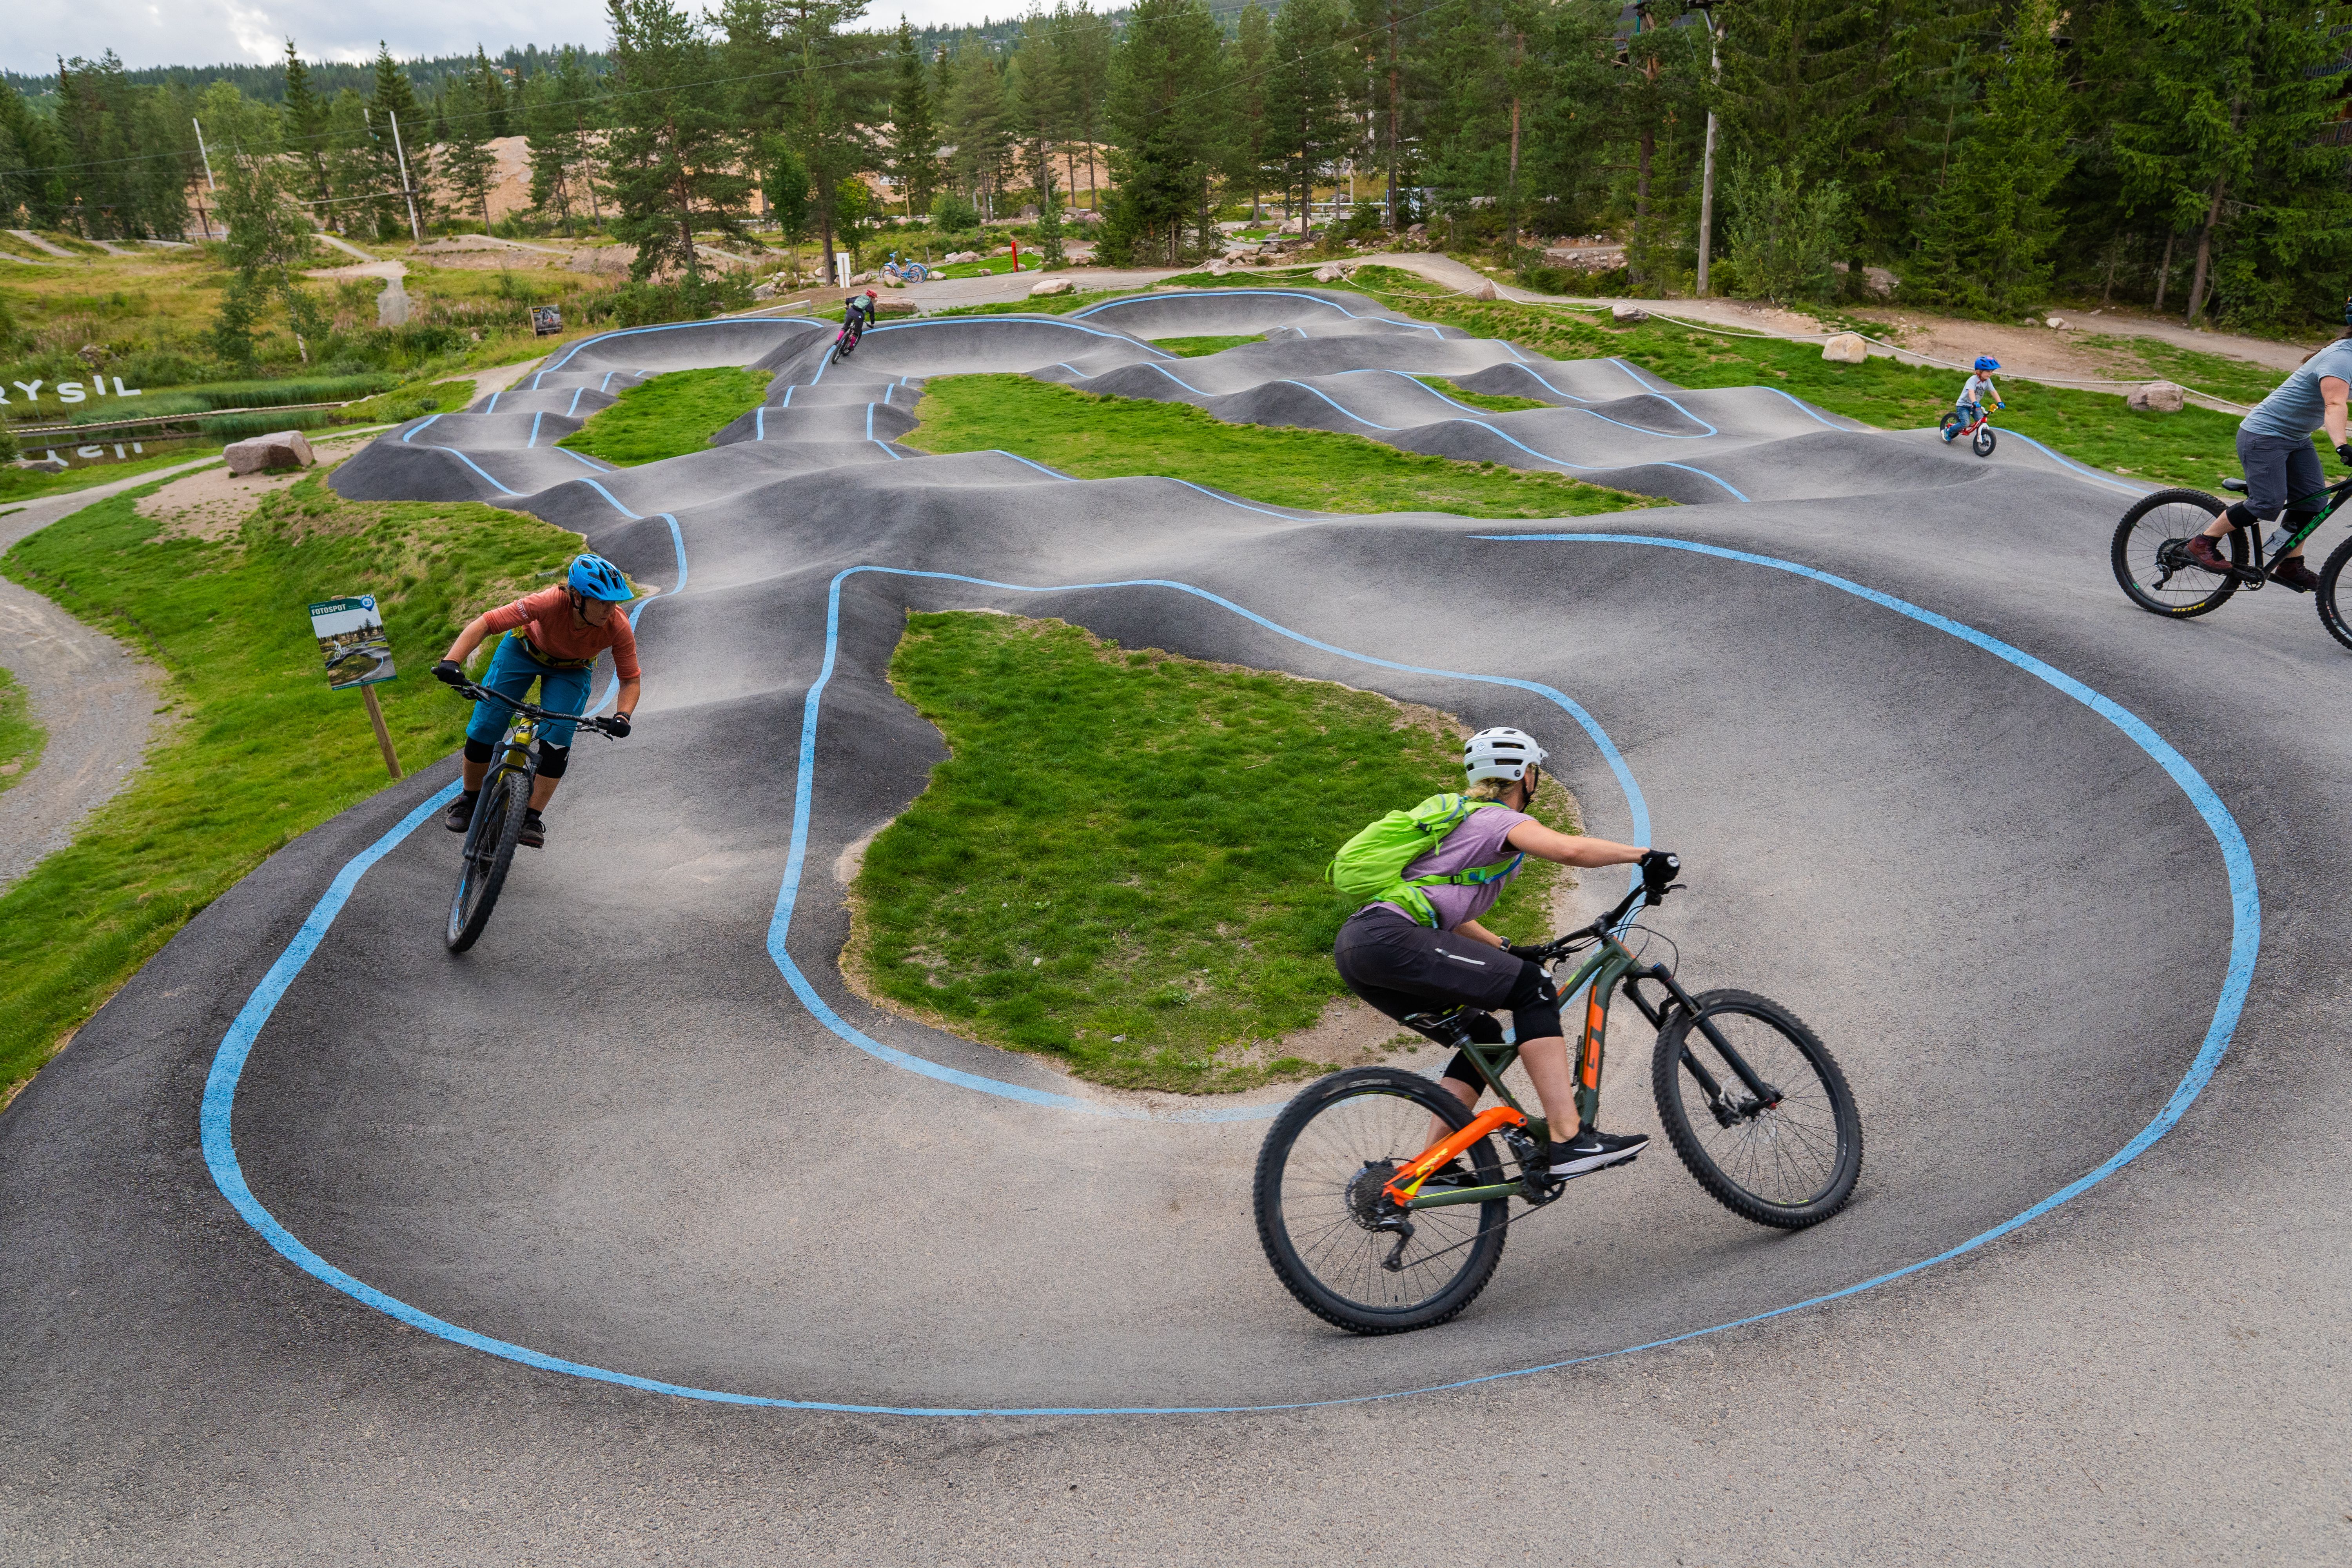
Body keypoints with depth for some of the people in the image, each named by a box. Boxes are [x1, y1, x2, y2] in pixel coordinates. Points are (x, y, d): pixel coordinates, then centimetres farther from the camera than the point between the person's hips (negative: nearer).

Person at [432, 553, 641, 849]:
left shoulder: (619, 627, -33)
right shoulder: (551, 602, -41)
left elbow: (632, 680, -21)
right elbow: (485, 624, -38)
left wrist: (622, 717, -38)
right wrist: (451, 661, -50)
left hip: (570, 670, 1)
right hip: (525, 649, -1)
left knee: (556, 741, -17)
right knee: (483, 727, -4)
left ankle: (531, 818, -4)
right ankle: (469, 801, 20)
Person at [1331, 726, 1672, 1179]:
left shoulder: (1463, 817, 29)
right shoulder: (1501, 820, 1)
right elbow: (1570, 849, -19)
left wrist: (1506, 950, 36)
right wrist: (1644, 854, -7)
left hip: (1356, 947, 10)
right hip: (1387, 939, -10)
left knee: (1483, 1037, 17)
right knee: (1532, 986, -12)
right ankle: (1569, 1141, -17)